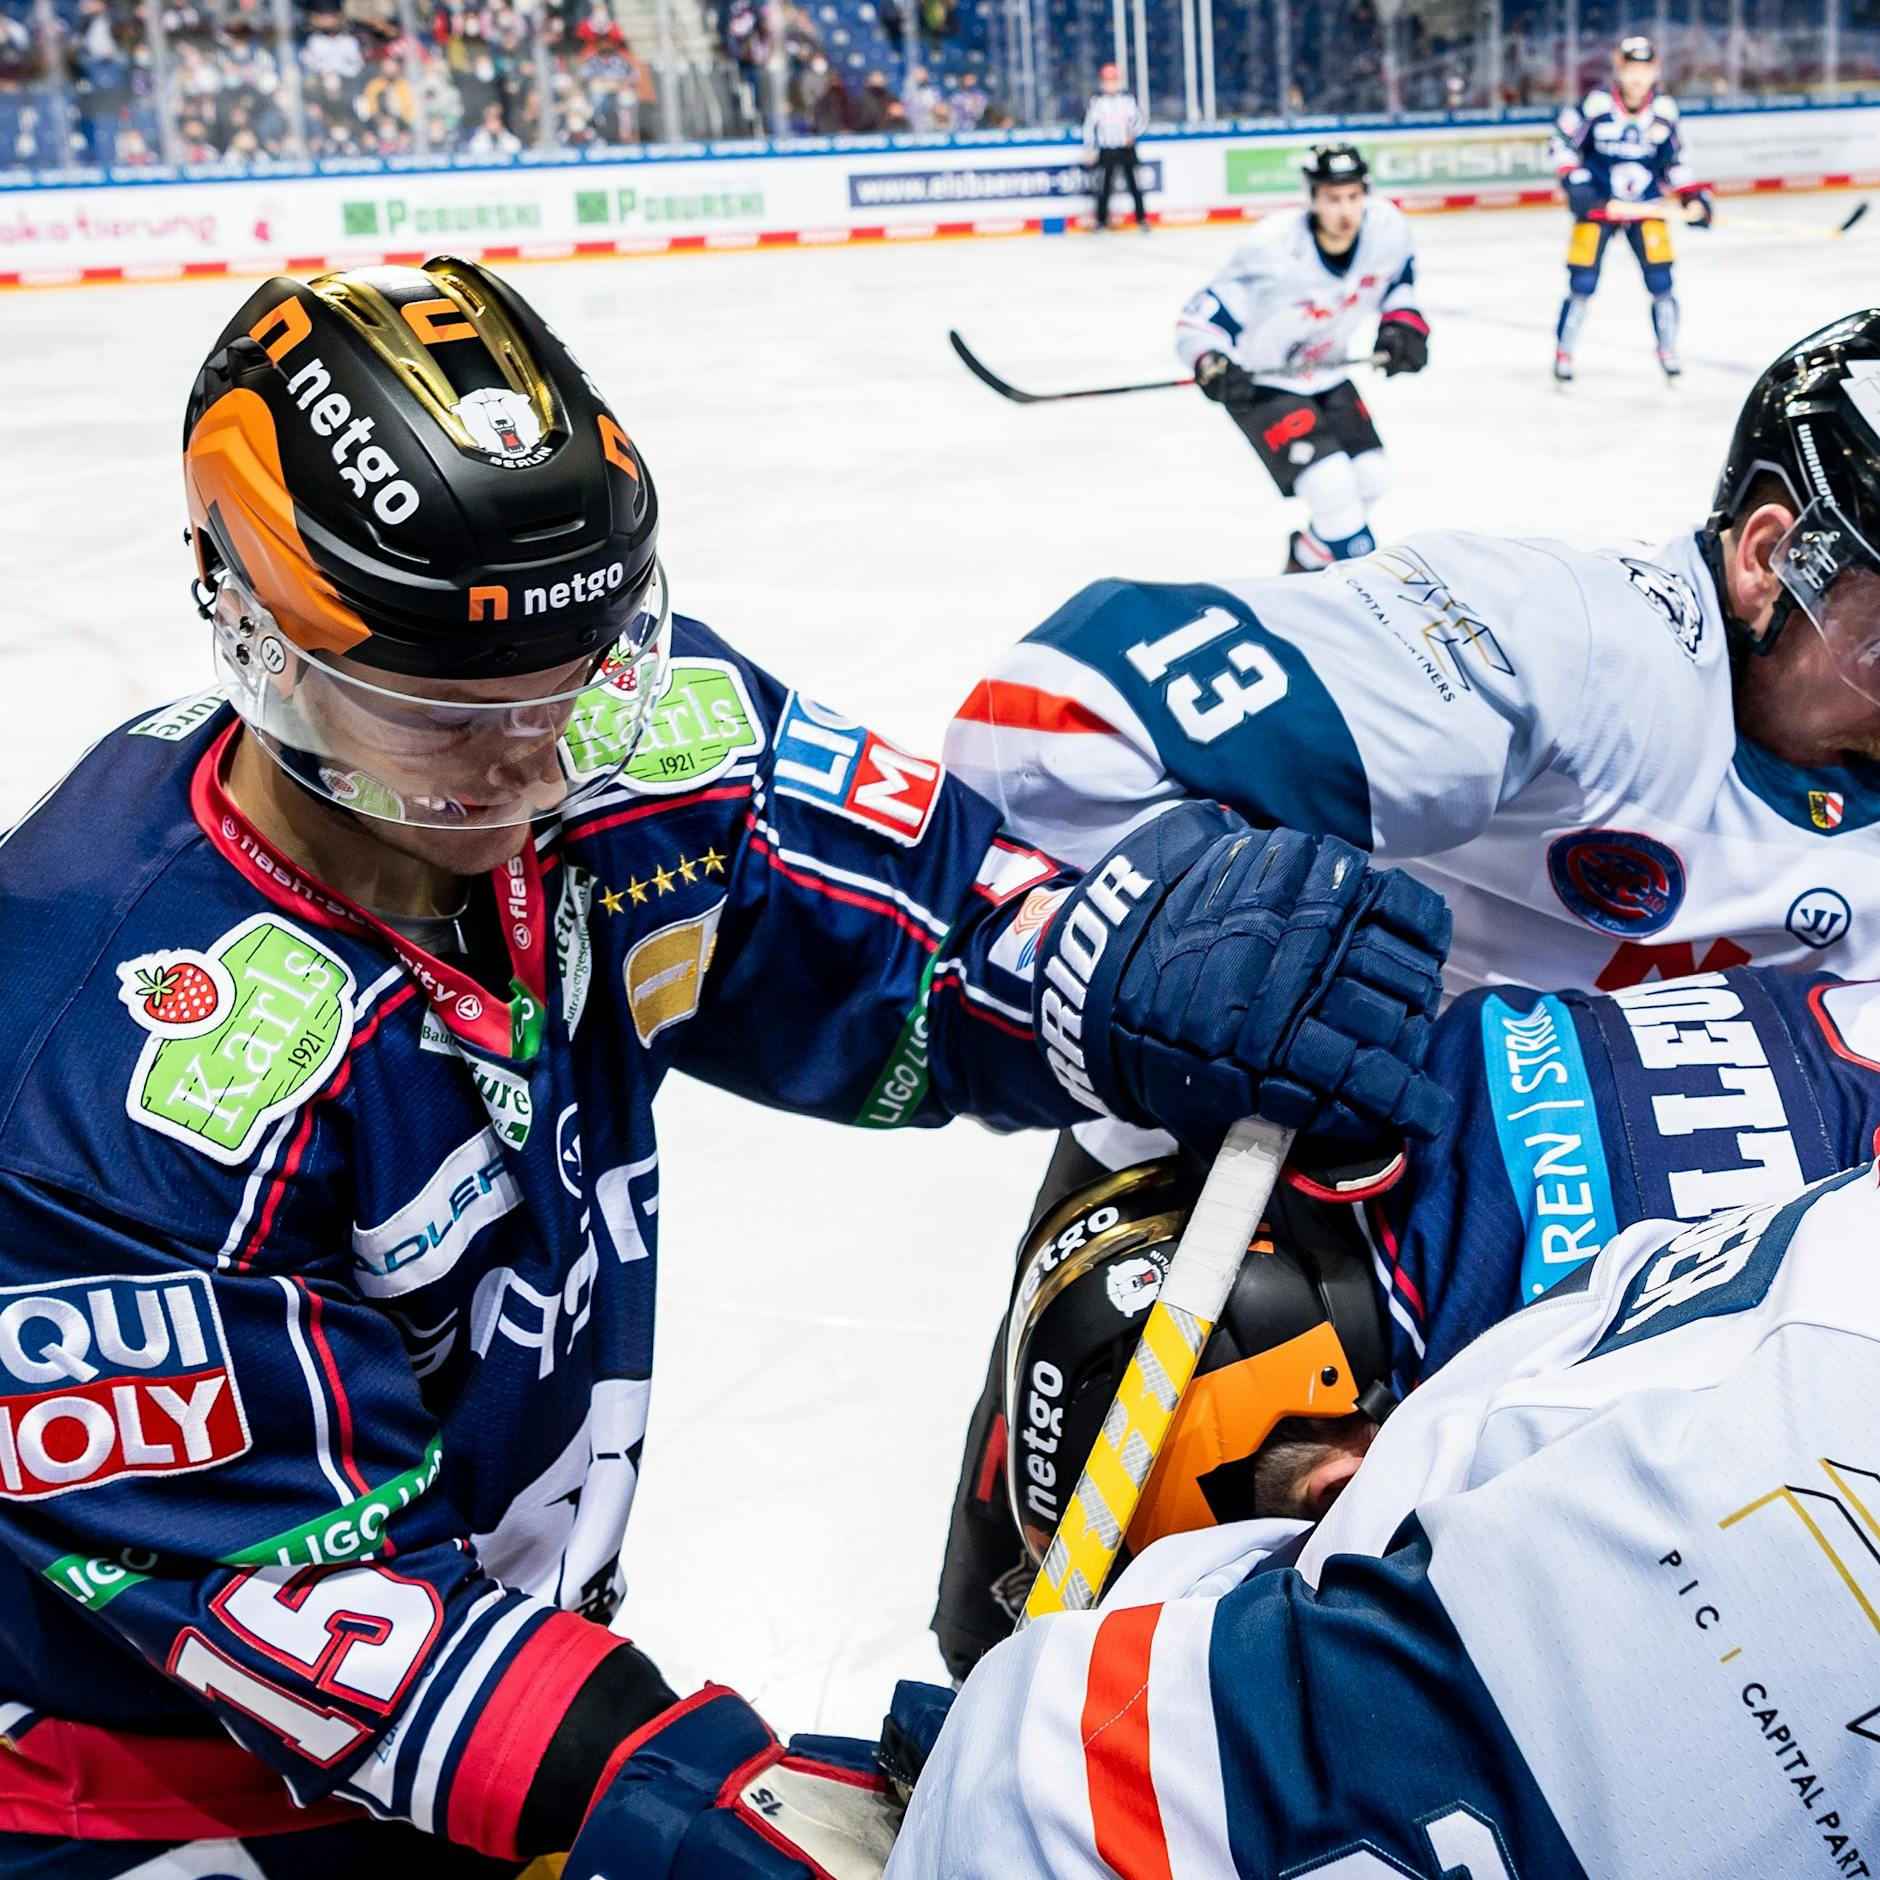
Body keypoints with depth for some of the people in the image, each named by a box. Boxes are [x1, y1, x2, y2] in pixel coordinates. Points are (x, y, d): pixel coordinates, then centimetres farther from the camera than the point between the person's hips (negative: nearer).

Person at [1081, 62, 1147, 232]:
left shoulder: (1129, 98, 4)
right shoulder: (1096, 100, 1)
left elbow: (1141, 121, 8)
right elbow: (1088, 125, 3)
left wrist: (1133, 133, -11)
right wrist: (1089, 149, -1)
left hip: (1127, 149, 1)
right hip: (1106, 151, -1)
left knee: (1134, 184, -2)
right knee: (1103, 186, 0)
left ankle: (1142, 218, 7)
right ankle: (1102, 220, 12)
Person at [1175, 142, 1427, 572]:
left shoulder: (1387, 227, -16)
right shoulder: (1274, 251, -34)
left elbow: (1398, 277, 9)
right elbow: (1199, 321, -29)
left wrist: (1402, 323, -7)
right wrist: (1212, 365, -48)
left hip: (1326, 372, 7)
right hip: (1260, 381, -7)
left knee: (1371, 480, 9)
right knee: (1332, 487, -19)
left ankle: (1305, 564, 33)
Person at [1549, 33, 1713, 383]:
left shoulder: (1663, 109, 0)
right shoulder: (1595, 103, -14)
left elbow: (1674, 160, 11)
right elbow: (1560, 144, -6)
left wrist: (1692, 196, 2)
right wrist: (1573, 181, -18)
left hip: (1647, 207, 3)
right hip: (1597, 205, -3)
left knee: (1660, 281, -3)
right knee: (1582, 284, -7)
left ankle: (1668, 352, 15)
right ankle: (1563, 355, 10)